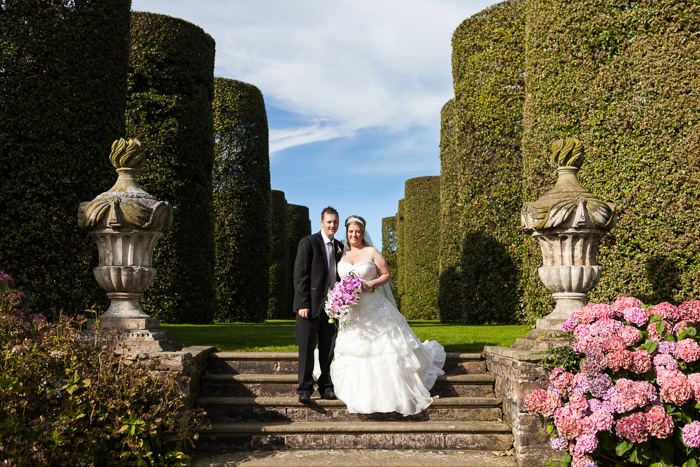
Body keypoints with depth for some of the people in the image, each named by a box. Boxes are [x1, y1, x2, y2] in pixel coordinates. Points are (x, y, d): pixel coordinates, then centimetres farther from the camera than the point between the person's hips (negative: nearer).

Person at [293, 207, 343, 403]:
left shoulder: (338, 247, 13)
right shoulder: (308, 242, -5)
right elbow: (300, 275, -10)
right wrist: (303, 304, -16)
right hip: (310, 306, -5)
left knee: (328, 350, 9)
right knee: (306, 350, 2)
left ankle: (326, 387, 20)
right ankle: (305, 389, 12)